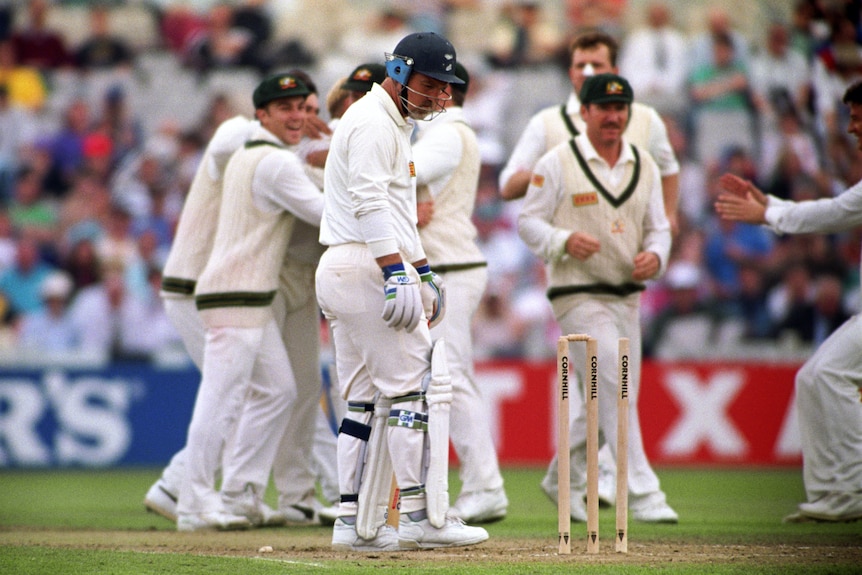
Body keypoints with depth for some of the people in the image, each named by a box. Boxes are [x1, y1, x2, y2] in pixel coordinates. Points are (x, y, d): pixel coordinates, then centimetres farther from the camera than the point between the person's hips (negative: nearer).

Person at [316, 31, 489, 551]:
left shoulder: (395, 124, 23)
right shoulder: (372, 122, -11)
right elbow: (369, 203, -22)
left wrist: (424, 272, 24)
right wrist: (399, 274, -28)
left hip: (340, 271, 11)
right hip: (367, 267, -11)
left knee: (363, 400, 9)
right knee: (410, 386, -9)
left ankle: (350, 523, 8)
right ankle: (418, 517, -9)